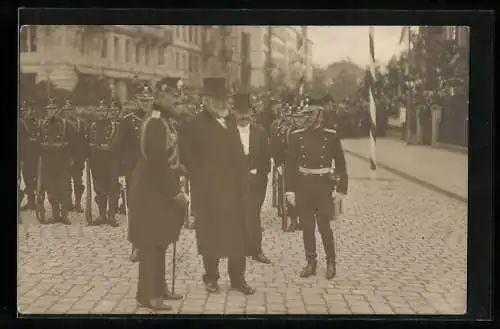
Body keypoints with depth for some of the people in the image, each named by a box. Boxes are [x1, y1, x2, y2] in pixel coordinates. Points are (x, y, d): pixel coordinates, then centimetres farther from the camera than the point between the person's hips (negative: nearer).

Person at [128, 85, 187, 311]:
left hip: (159, 189, 10)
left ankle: (158, 287, 26)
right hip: (152, 190, -10)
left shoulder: (162, 123, 11)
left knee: (159, 242, 16)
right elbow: (157, 162, -26)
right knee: (151, 243, -4)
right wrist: (174, 192, -23)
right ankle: (147, 294, 3)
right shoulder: (155, 124, -21)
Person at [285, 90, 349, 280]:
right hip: (303, 188, 2)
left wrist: (341, 188, -3)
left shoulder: (331, 136, -3)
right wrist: (290, 190, -3)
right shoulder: (296, 136, 0)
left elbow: (340, 164, 2)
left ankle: (331, 262, 17)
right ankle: (311, 263, 21)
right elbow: (290, 165, 2)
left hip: (324, 188, -2)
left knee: (324, 226, -2)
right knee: (307, 228, 8)